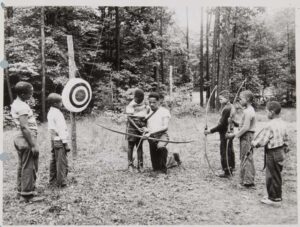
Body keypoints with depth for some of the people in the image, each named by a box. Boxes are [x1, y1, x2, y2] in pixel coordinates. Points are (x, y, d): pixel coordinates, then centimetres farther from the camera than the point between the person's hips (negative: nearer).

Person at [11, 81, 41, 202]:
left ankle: (21, 191, 27)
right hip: (27, 139, -10)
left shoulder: (16, 104, 11)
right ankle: (27, 194, 6)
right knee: (29, 167, -2)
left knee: (22, 166, 17)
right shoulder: (22, 106, -19)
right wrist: (33, 145, -22)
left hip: (20, 138, 10)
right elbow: (24, 127, -23)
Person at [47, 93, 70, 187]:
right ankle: (61, 182, -1)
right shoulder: (57, 113, -16)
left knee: (54, 160, 16)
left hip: (53, 140, 10)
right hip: (59, 141, -10)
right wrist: (65, 142, -17)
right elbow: (61, 129, -19)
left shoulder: (50, 113, 13)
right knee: (62, 162, -5)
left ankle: (53, 180, 25)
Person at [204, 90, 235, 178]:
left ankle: (227, 172, 7)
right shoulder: (230, 107, 9)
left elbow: (222, 124, -23)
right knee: (229, 151, 16)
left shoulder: (226, 109, -21)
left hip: (225, 134, -10)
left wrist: (211, 130, -20)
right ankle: (230, 170, 27)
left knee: (224, 152, 0)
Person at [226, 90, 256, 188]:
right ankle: (250, 180, 23)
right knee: (249, 159, 15)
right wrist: (236, 133, 13)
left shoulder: (248, 111, -18)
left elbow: (245, 128, -22)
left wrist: (234, 135, -15)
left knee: (245, 159, -3)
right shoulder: (250, 110, 13)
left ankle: (246, 181, 3)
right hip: (249, 136, 10)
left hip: (246, 137, -10)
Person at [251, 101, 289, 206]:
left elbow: (262, 141, -20)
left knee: (272, 176, 4)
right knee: (276, 176, 19)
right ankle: (277, 196, 31)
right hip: (280, 152, 9)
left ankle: (274, 198, 15)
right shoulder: (282, 123, 5)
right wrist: (285, 147, 24)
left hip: (272, 154, -9)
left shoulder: (270, 126, -23)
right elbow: (285, 138, 14)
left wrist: (253, 143, -3)